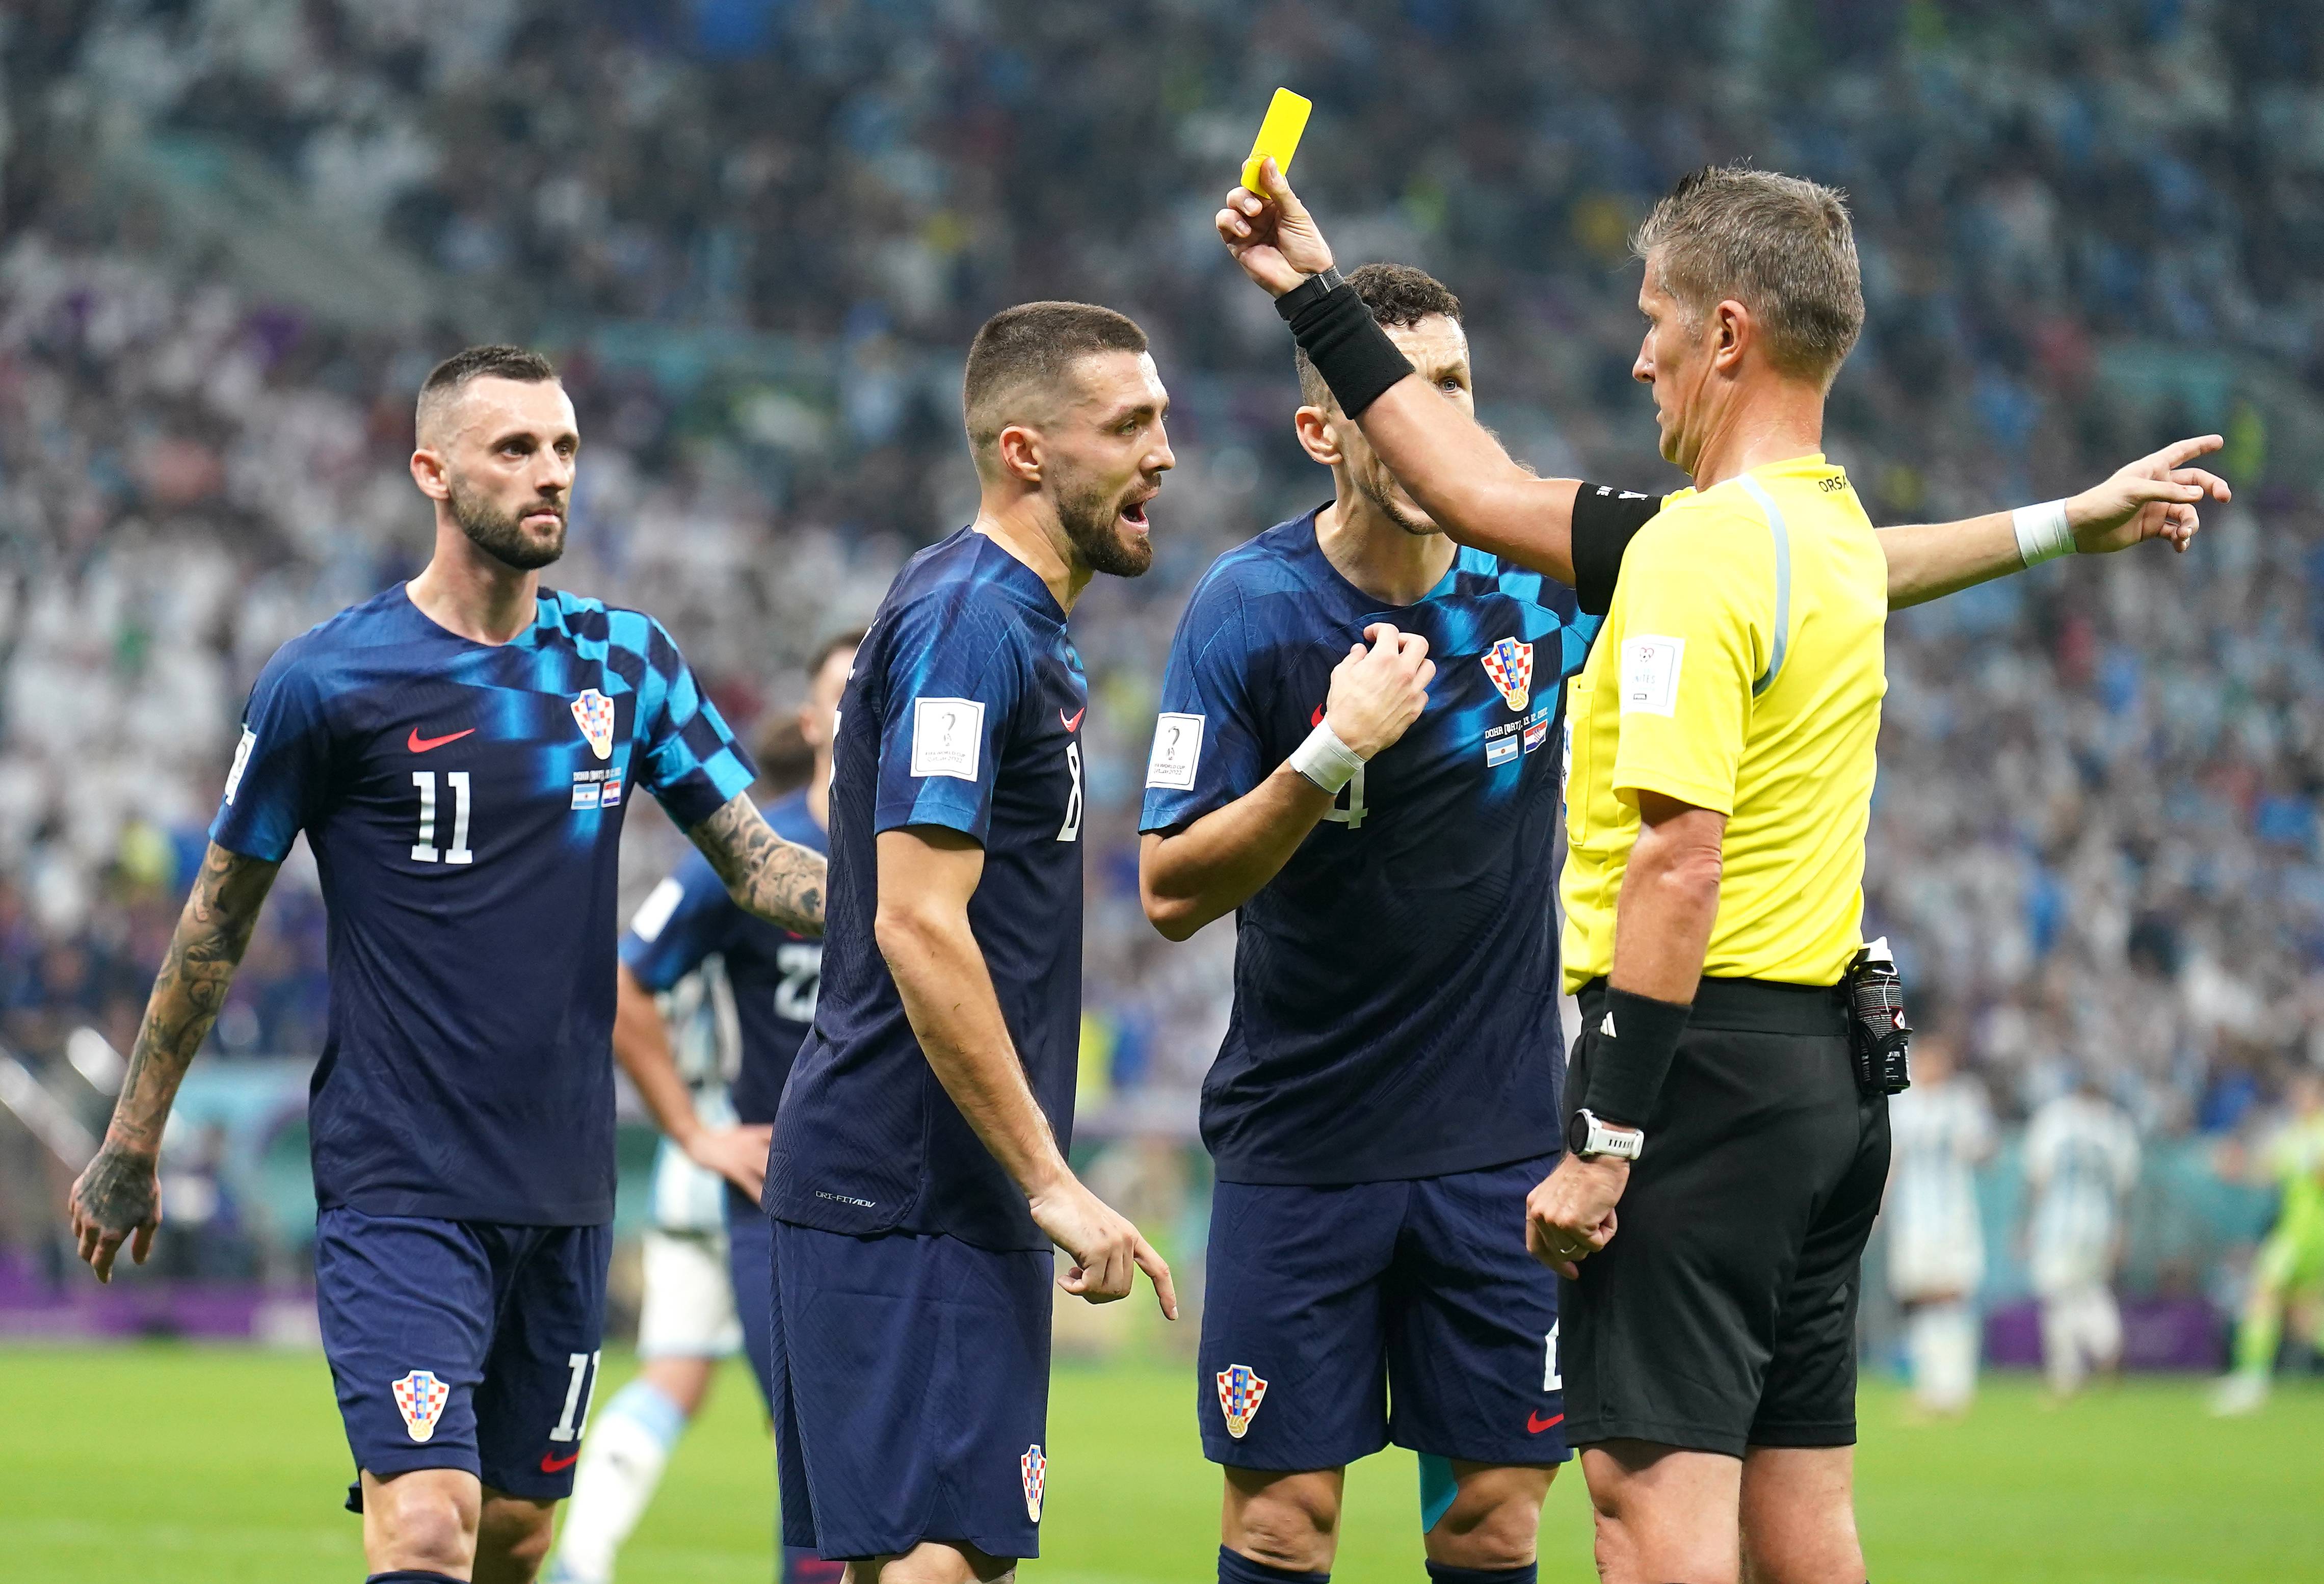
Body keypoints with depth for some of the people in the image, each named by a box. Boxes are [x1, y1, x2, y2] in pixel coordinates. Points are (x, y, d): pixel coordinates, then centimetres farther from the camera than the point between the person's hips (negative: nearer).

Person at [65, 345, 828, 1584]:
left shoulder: (627, 663, 7)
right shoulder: (326, 681, -6)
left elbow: (759, 864, 8)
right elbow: (220, 915, 3)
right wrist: (130, 1145, 9)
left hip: (565, 1192, 5)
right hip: (397, 1190, -5)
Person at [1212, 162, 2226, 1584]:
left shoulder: (1701, 548, -15)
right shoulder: (1833, 529, 13)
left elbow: (1680, 862, -21)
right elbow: (1492, 500, 22)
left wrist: (1604, 1141, -20)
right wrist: (1318, 297, 27)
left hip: (1707, 1055, -9)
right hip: (1831, 1070, 9)